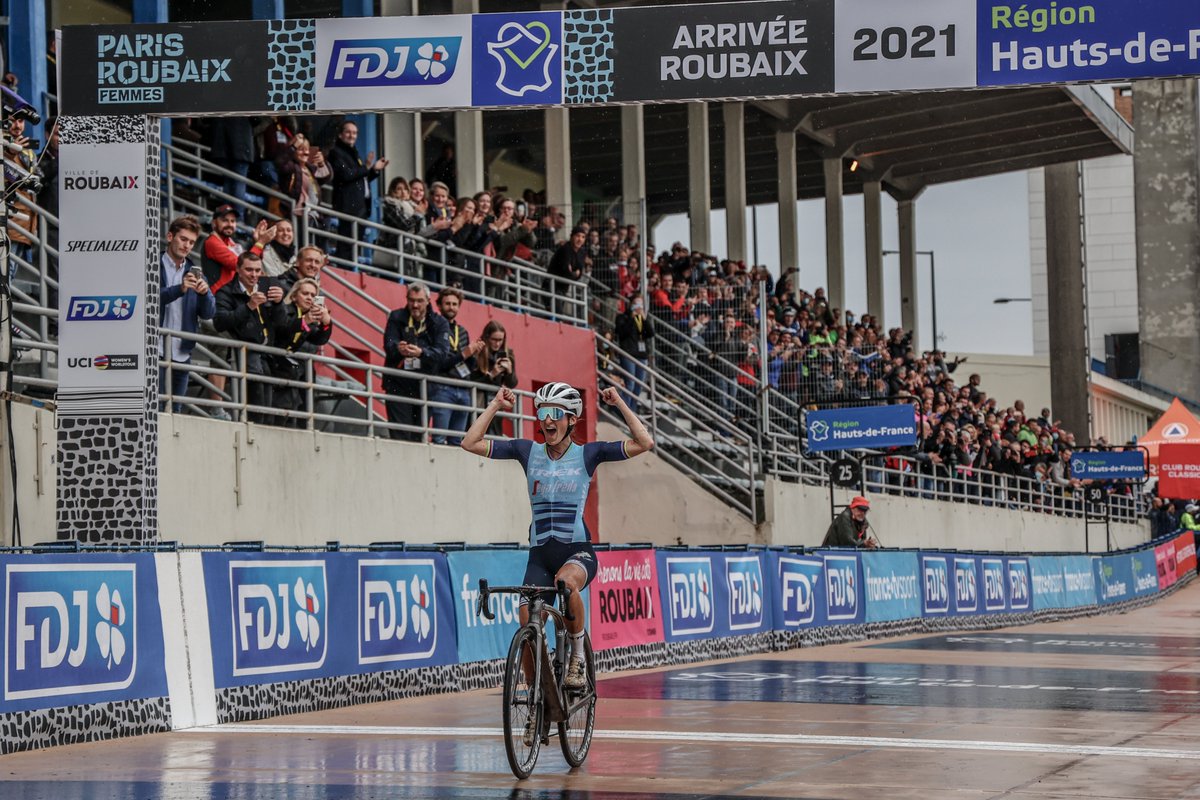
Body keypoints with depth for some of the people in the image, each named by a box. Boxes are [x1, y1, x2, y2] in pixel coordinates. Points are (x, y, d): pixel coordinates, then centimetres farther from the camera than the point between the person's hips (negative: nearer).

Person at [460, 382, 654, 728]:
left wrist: (620, 404, -5)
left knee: (566, 582, -38)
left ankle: (578, 655, -15)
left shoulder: (588, 453, 0)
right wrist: (495, 406, 2)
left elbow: (644, 443, -8)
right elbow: (470, 443, 1)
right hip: (540, 553, 3)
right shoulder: (527, 451, 5)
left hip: (578, 550, -3)